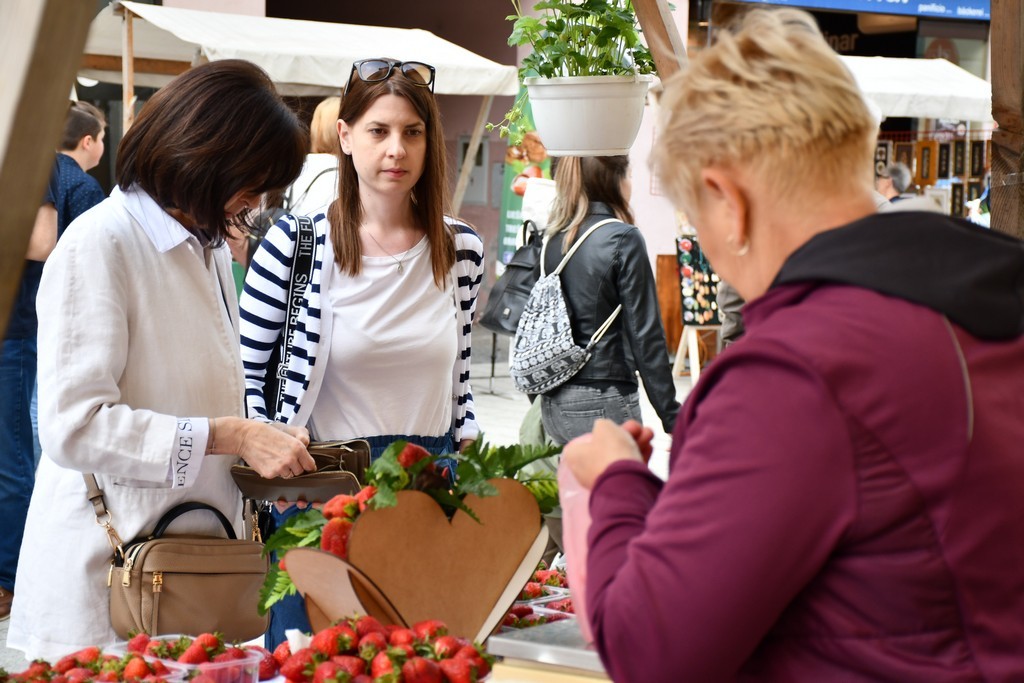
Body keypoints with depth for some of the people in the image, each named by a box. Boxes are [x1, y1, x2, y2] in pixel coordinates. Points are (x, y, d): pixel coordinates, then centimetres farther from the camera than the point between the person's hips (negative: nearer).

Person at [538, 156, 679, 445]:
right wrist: (672, 417, -9)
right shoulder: (623, 239, -11)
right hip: (603, 402, -7)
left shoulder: (552, 239, 8)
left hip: (552, 401, 7)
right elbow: (645, 334, -12)